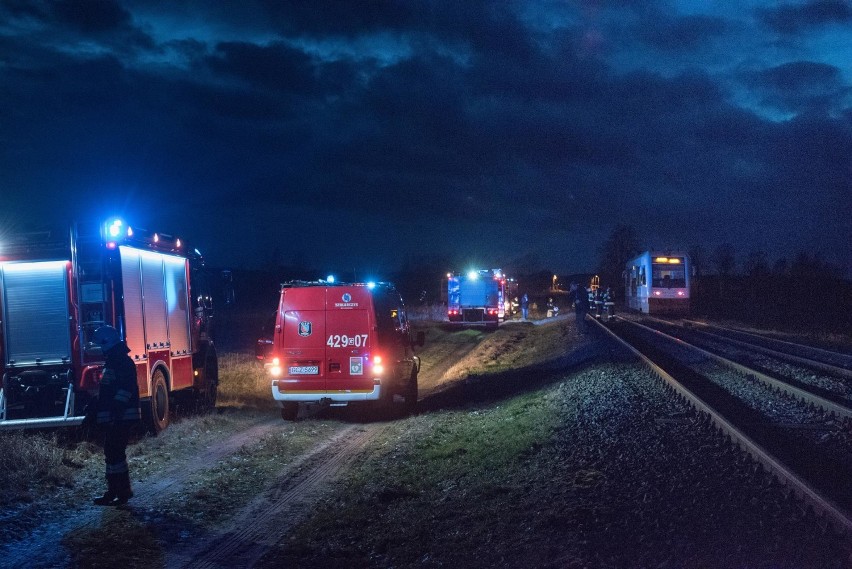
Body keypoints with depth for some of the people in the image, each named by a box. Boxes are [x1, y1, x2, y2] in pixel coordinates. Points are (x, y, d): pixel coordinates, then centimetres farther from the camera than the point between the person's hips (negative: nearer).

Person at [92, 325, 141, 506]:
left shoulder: (123, 362, -13)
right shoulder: (113, 362, 19)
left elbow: (125, 389, -23)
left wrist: (115, 410, -28)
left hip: (121, 418, -11)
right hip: (113, 418, 11)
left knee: (114, 453, -10)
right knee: (113, 453, 13)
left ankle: (121, 492, -8)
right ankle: (114, 492, 19)